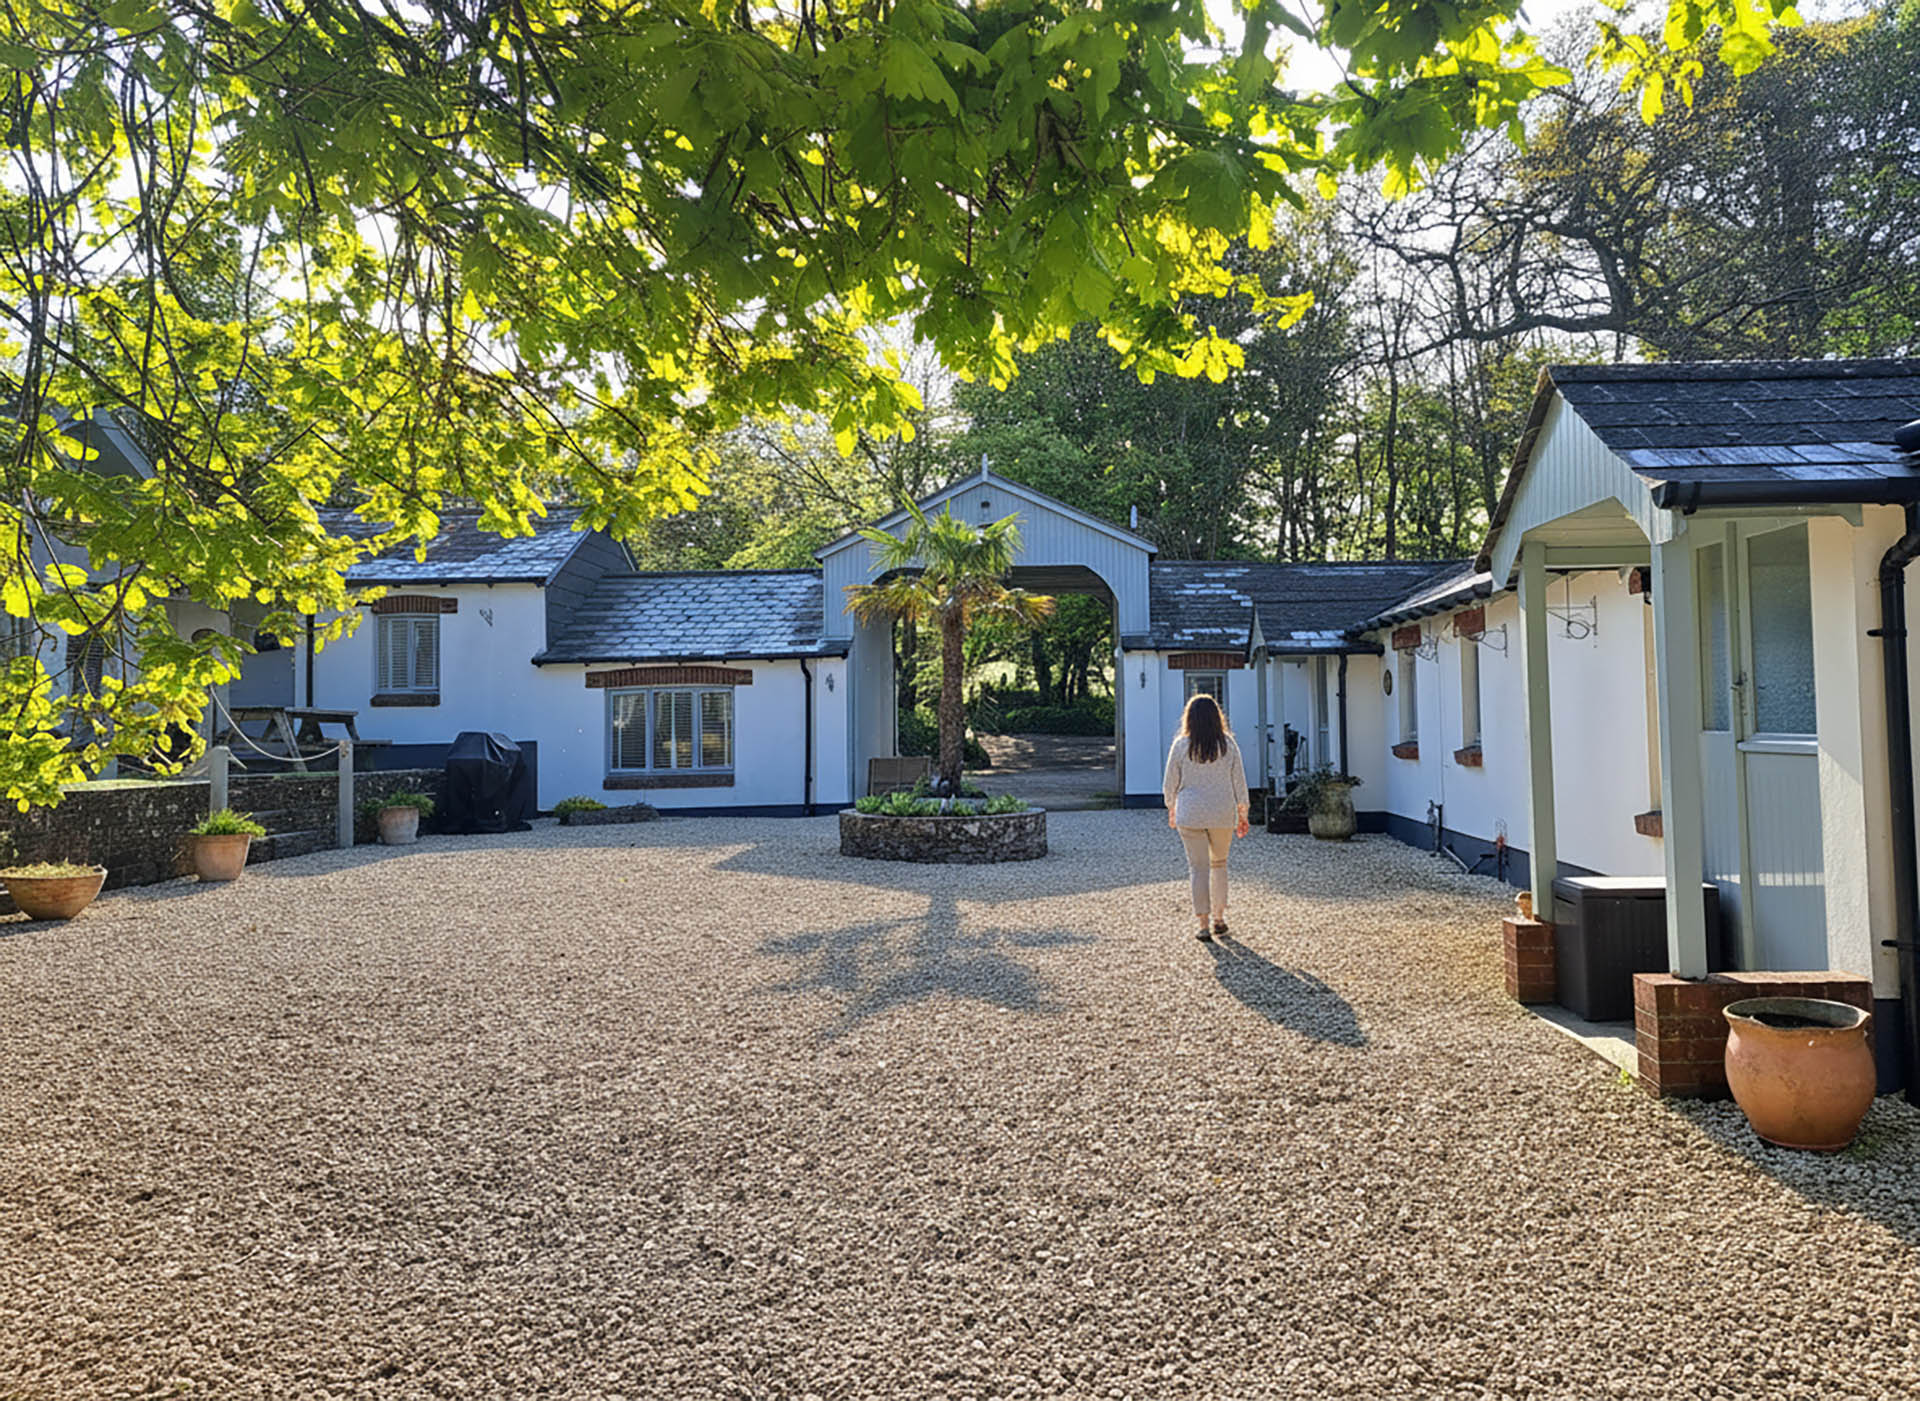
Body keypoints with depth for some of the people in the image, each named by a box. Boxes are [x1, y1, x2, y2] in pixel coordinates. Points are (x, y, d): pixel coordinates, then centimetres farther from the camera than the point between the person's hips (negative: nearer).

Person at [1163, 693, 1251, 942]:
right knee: (1219, 864, 18)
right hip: (1223, 814, 2)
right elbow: (1239, 783, 2)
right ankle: (1219, 919, 25)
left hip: (1190, 814, -1)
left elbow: (1170, 784, 2)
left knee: (1199, 868, 2)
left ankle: (1204, 925, -1)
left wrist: (1171, 810, 17)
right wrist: (1242, 815, 11)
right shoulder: (1228, 744, -2)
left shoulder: (1181, 745, -5)